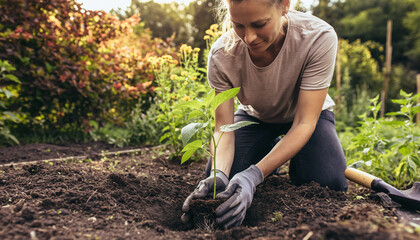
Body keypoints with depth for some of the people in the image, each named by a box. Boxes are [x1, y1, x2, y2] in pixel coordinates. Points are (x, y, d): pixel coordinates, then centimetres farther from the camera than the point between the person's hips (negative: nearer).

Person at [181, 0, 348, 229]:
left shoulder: (319, 37, -34)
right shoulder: (221, 54, -29)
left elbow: (304, 123, -33)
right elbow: (223, 128, -24)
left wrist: (255, 175, -45)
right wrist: (219, 174, -45)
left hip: (307, 114, -1)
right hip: (255, 116, 2)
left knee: (329, 184, -26)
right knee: (214, 182, -18)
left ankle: (292, 158, 9)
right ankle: (269, 152, 12)